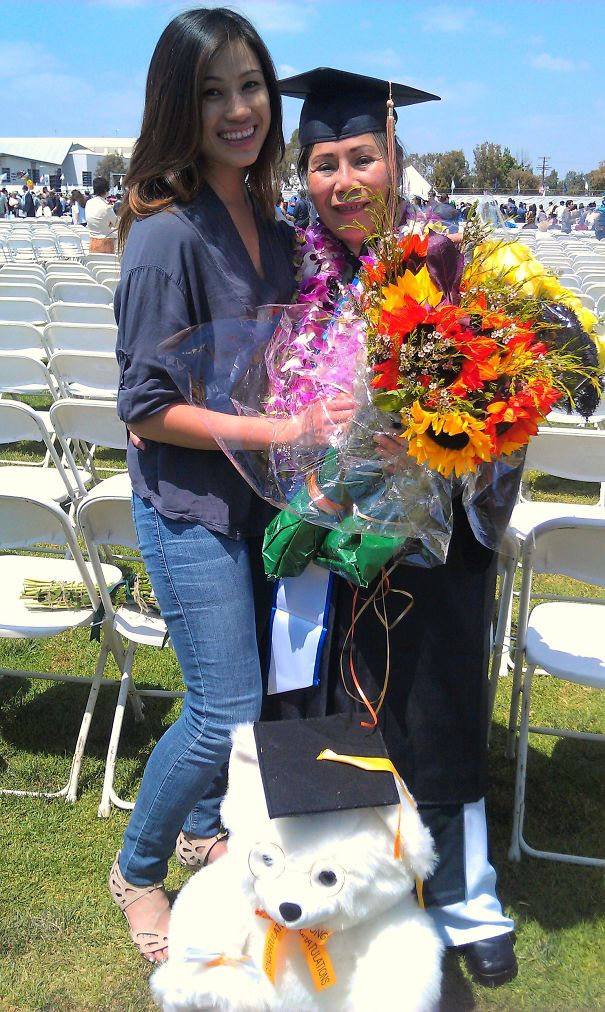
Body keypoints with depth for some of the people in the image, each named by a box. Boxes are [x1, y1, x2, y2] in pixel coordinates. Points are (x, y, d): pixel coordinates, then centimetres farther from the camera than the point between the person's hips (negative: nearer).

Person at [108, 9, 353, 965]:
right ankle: (137, 868, 23)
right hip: (190, 502, -7)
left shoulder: (272, 228, 4)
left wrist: (323, 402, 2)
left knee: (255, 685, 17)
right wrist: (282, 429, -22)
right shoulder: (168, 236, -19)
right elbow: (146, 407, -19)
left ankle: (204, 827, 43)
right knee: (229, 712, -5)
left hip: (258, 493, 7)